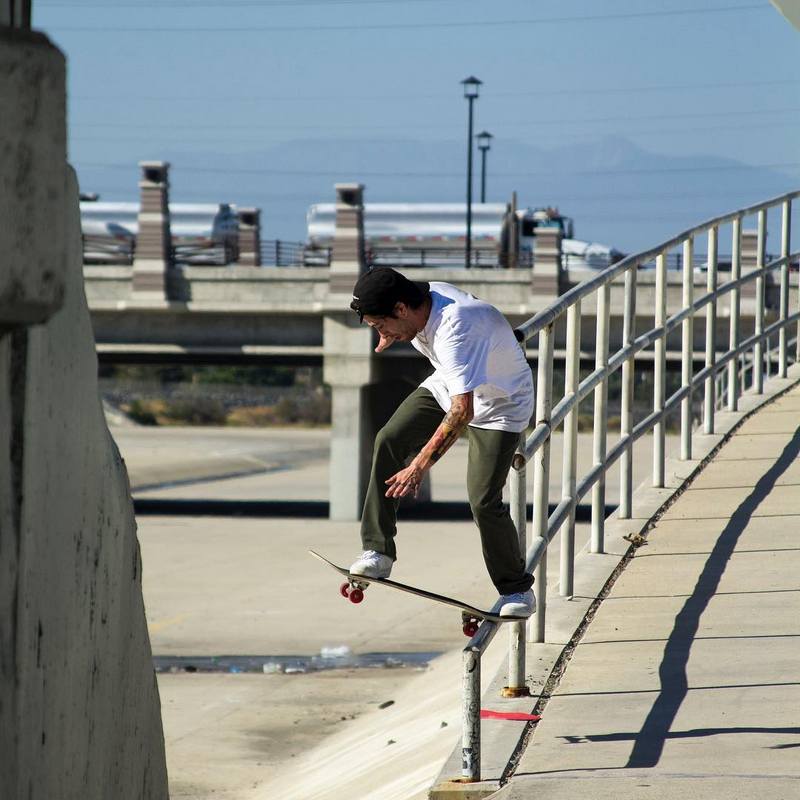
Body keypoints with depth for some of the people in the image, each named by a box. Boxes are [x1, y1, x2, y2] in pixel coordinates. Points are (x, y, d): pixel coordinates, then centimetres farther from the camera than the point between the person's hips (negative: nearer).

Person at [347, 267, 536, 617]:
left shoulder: (456, 329, -39)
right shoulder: (423, 296, -15)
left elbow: (462, 411, -43)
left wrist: (420, 464, -43)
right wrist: (390, 338, 32)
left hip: (500, 403, -8)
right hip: (446, 387, 8)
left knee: (484, 501, -14)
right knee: (388, 441, -11)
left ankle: (517, 589, 7)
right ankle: (378, 552, -8)